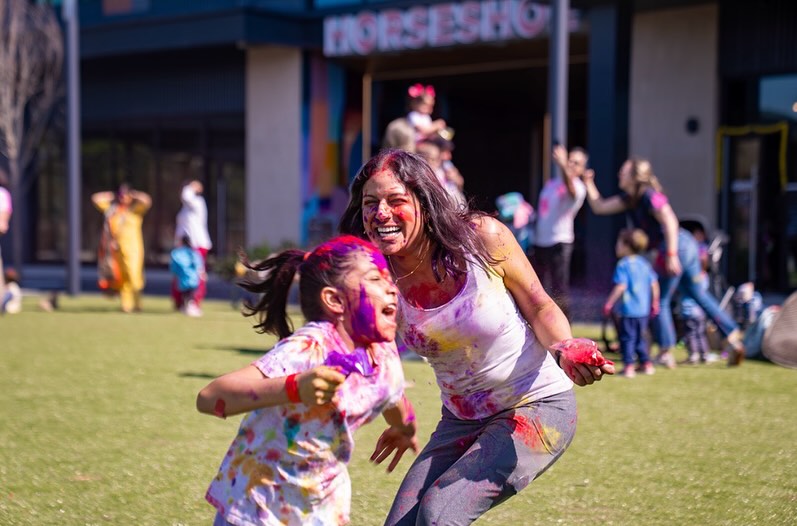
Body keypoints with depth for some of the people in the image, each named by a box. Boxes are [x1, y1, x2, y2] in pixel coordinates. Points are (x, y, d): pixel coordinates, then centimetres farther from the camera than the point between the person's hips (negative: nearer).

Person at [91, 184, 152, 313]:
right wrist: (112, 196, 10)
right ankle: (126, 304, 12)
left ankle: (136, 304, -4)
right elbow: (96, 198, 13)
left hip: (133, 248, -4)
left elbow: (146, 200, -18)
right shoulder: (111, 208, 11)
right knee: (122, 278, 6)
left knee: (133, 275, -11)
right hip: (116, 248, 4)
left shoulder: (136, 208, 1)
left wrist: (134, 195, -2)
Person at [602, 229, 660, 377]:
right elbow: (654, 284, 10)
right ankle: (646, 364, 22)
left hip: (628, 309, -7)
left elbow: (620, 287, -19)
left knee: (627, 337, -2)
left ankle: (629, 366, -6)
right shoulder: (644, 263, 9)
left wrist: (609, 303, -14)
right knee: (640, 336, 18)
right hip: (643, 309, 7)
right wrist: (655, 303, 20)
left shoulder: (623, 265, -12)